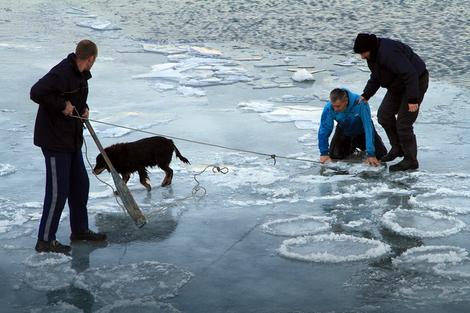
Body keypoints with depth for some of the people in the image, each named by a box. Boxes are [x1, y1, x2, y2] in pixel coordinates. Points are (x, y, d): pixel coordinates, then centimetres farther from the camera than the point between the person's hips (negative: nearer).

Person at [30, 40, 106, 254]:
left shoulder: (81, 74, 8)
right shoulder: (61, 74, -23)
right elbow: (36, 93, -33)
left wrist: (83, 108, 4)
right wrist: (62, 105, -25)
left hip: (72, 138, 10)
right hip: (54, 139, -10)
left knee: (80, 184, 16)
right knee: (58, 191, -6)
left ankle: (80, 230, 31)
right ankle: (45, 240, 3)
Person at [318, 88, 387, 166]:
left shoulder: (360, 103, -39)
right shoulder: (329, 107, -32)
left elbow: (368, 127, -36)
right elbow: (324, 130, -22)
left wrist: (370, 154, -37)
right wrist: (324, 153, -21)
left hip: (362, 131, -1)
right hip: (344, 132, 1)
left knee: (380, 153, -12)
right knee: (335, 155, -15)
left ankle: (360, 144, 19)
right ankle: (351, 146, 19)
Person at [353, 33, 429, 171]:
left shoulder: (388, 53, -33)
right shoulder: (373, 54, 0)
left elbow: (410, 75, -34)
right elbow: (375, 78, 14)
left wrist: (413, 99, -33)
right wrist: (366, 95, 3)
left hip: (416, 82, -10)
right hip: (398, 85, 10)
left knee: (403, 123, -10)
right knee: (384, 115, 12)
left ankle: (410, 161, 1)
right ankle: (397, 148, 27)